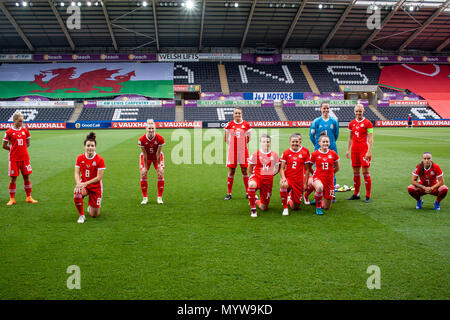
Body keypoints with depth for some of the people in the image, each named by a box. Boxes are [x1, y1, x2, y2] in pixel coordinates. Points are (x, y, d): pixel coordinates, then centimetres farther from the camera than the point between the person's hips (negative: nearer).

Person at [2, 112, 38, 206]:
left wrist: (22, 149, 8)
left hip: (25, 158, 3)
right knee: (13, 178, 1)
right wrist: (13, 149, 5)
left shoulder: (25, 130, 6)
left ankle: (29, 197, 16)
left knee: (27, 177, 6)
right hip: (14, 158, -3)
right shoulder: (9, 132, -4)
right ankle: (12, 199, 11)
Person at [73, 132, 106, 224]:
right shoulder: (80, 158, -5)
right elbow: (77, 173, -6)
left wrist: (85, 183, -28)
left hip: (96, 187, -2)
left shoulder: (100, 159, -15)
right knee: (76, 194, -36)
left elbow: (99, 177, -17)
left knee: (94, 215, -2)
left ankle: (90, 205, 36)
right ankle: (81, 215, -12)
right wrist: (78, 183, -27)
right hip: (83, 184, 2)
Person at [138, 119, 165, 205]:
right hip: (146, 157, 0)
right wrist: (145, 167, -14)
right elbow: (144, 155, -19)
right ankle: (145, 197, 5)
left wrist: (159, 166, -14)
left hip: (157, 157, 0)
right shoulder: (142, 139, -26)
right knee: (143, 175, -8)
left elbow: (158, 153, -19)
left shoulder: (160, 139, -27)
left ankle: (159, 197, 2)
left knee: (160, 174, -9)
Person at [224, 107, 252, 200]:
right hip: (232, 151, 0)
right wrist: (233, 144, 5)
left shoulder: (246, 125, 2)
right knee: (231, 171, 2)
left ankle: (248, 192, 14)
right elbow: (226, 138, 9)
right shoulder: (229, 125, 1)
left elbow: (248, 139, 11)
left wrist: (241, 144, 6)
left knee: (244, 171, 5)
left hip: (243, 151, 0)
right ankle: (229, 193, 10)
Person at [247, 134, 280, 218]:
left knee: (264, 208, 2)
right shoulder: (255, 154, -6)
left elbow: (277, 168, 14)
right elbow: (250, 168, 7)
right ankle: (253, 209, -26)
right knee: (252, 184, -42)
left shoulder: (274, 155, 0)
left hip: (268, 180, 2)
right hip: (257, 177, -2)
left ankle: (256, 201, 39)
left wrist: (270, 174, 8)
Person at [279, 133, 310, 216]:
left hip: (299, 181, 1)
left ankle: (289, 198, 40)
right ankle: (285, 207, -20)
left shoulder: (305, 152, 1)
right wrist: (283, 177, -19)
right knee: (283, 185, -40)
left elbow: (307, 169, 6)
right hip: (288, 178, -1)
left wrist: (305, 183, 2)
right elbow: (282, 168, 0)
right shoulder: (286, 153, 2)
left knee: (295, 207, 3)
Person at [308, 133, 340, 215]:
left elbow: (337, 168, 14)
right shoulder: (314, 154, -5)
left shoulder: (333, 153, 0)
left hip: (329, 180, 3)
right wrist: (315, 174, 6)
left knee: (327, 207, 5)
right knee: (320, 187, -43)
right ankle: (318, 206, -18)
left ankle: (317, 201, 41)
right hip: (317, 178, -3)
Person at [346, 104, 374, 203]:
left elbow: (370, 138, -7)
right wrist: (348, 150, 13)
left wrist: (369, 151, -15)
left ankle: (368, 196, -1)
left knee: (366, 172, -6)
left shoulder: (367, 123, -4)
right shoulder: (352, 123, 12)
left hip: (364, 150, -5)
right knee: (356, 172, 9)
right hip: (354, 150, 5)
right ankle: (356, 194, 18)